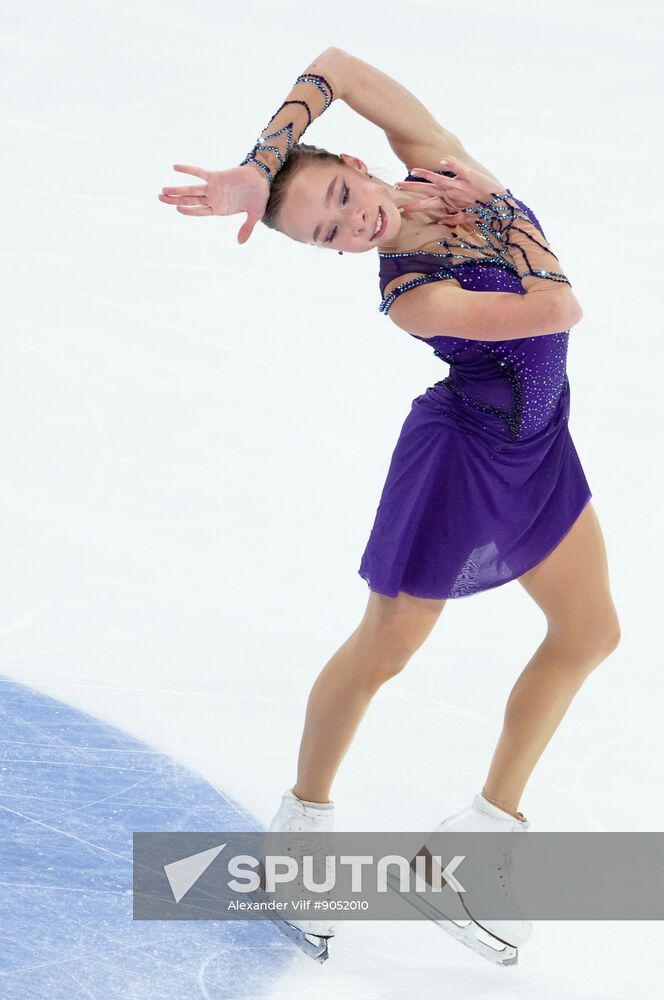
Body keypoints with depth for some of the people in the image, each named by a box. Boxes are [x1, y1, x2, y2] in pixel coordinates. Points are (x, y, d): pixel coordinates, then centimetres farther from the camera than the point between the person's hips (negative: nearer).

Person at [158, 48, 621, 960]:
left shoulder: (433, 161, -14)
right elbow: (561, 307, -31)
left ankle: (490, 824, 25)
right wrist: (492, 205, -22)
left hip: (538, 447, 7)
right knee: (385, 647, 5)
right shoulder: (410, 296, -28)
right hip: (464, 452, -7)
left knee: (589, 632, 14)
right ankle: (305, 816, 27)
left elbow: (337, 67, -19)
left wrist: (258, 169, -22)